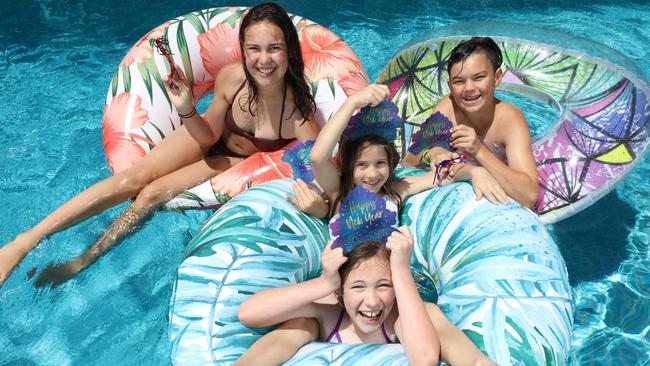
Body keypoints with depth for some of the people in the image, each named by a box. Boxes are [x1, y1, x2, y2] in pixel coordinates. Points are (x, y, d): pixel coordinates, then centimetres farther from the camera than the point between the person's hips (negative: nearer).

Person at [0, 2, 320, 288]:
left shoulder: (297, 105, -31)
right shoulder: (230, 78, -24)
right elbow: (209, 135, -10)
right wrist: (186, 111, -29)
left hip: (239, 162, -1)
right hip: (206, 138, 2)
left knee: (154, 193, -21)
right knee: (133, 178, -19)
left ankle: (83, 261, -4)